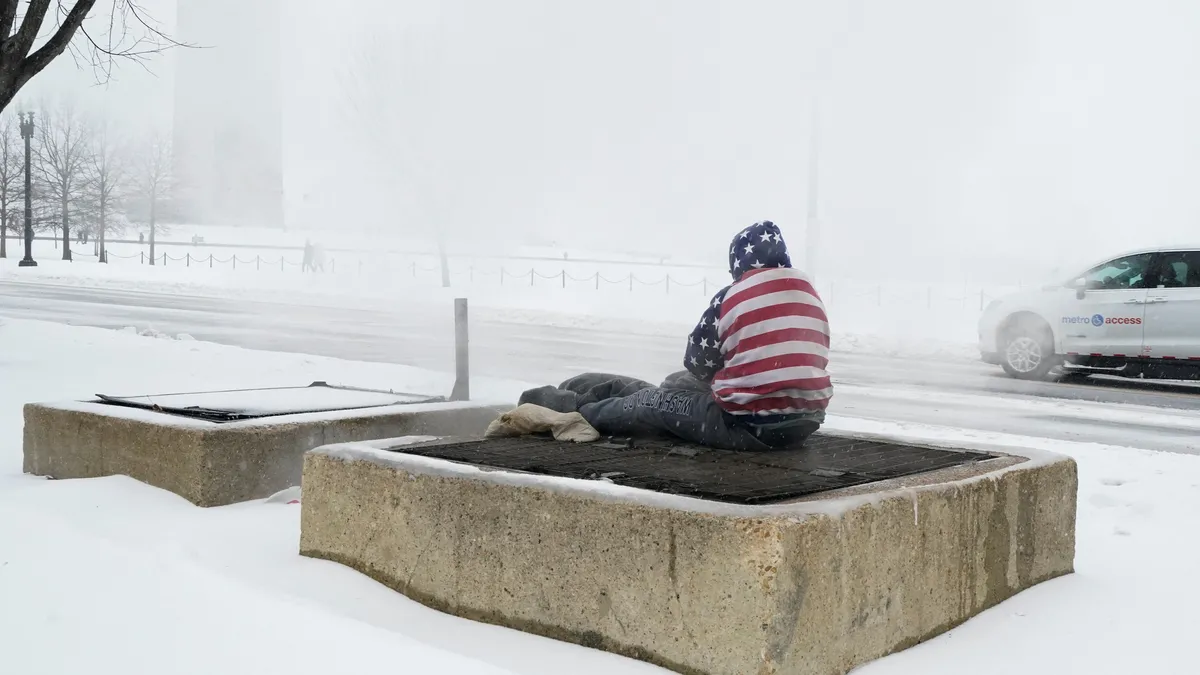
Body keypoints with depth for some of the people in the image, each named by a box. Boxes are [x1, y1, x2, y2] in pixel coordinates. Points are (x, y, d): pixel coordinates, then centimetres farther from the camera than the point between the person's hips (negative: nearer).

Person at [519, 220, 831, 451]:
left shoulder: (734, 297, -5)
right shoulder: (810, 295, 10)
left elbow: (698, 362, 4)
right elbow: (803, 359, 16)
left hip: (749, 425, -6)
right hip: (803, 425, 6)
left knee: (655, 402, 14)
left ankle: (574, 410, 30)